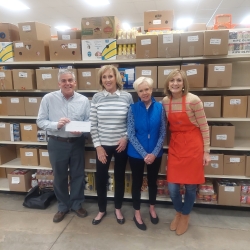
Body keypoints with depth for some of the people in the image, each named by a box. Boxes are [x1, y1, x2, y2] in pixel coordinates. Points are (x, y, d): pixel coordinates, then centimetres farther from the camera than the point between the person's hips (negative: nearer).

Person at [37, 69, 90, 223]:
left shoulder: (84, 100, -3)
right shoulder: (48, 98, -7)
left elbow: (89, 121, 0)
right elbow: (40, 121, -5)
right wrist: (56, 125, -22)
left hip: (77, 143, 1)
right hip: (57, 144, -1)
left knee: (78, 175, 14)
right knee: (60, 177, 14)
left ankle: (77, 204, 35)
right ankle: (63, 206, 35)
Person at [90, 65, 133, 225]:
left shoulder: (127, 97, -5)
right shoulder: (97, 98, -4)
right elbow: (93, 124, -3)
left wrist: (126, 138, -11)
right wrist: (98, 146, -6)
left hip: (121, 145, 0)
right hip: (103, 145, 1)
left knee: (119, 177, 14)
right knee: (101, 178, 10)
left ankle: (118, 209, 36)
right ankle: (102, 210, 34)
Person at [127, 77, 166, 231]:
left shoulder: (160, 108, -6)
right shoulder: (133, 109, -9)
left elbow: (163, 133, -5)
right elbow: (131, 134, -10)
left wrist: (154, 153, -13)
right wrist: (144, 154, -14)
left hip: (155, 154, 2)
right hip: (136, 154, -1)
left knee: (153, 181, 19)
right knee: (137, 182, 13)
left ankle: (152, 208, 43)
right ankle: (137, 213, 33)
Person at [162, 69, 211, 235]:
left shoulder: (193, 100, -15)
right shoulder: (165, 101, 0)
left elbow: (204, 127, -8)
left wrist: (206, 151, -6)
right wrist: (168, 144, 13)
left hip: (192, 145, -4)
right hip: (175, 145, 4)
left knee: (190, 186, 9)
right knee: (172, 187, 5)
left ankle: (185, 216, 36)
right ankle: (178, 212, 36)